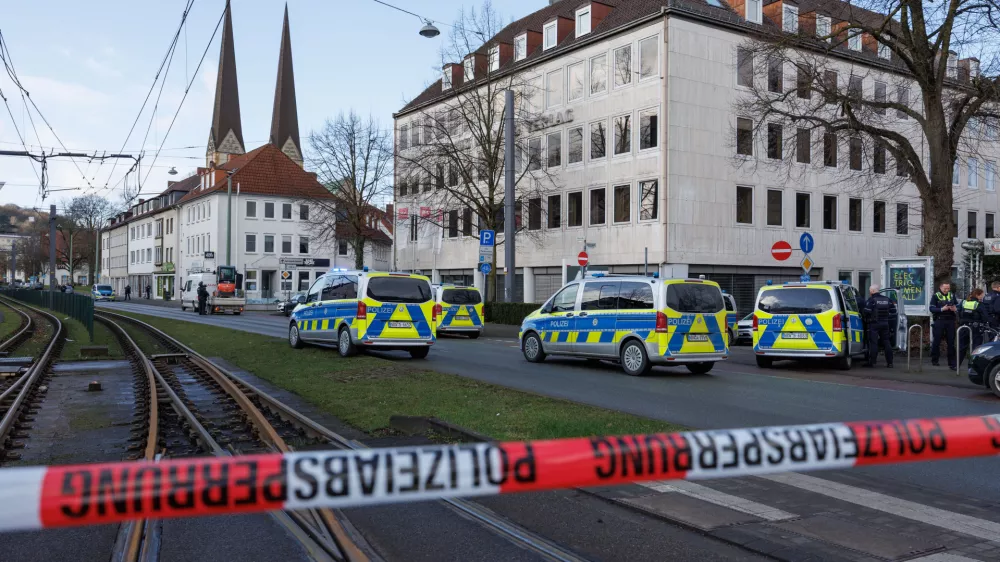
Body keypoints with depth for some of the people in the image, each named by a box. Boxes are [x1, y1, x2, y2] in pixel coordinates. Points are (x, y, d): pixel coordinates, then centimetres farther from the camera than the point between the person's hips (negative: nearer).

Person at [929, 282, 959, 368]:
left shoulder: (952, 296, 13)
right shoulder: (936, 296, 2)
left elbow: (958, 306, 14)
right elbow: (932, 309, -6)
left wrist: (955, 309, -9)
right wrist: (942, 309, -20)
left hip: (950, 321, 3)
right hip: (939, 320, -3)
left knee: (951, 342, 3)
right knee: (936, 341, 1)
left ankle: (952, 363, 7)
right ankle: (934, 360, 14)